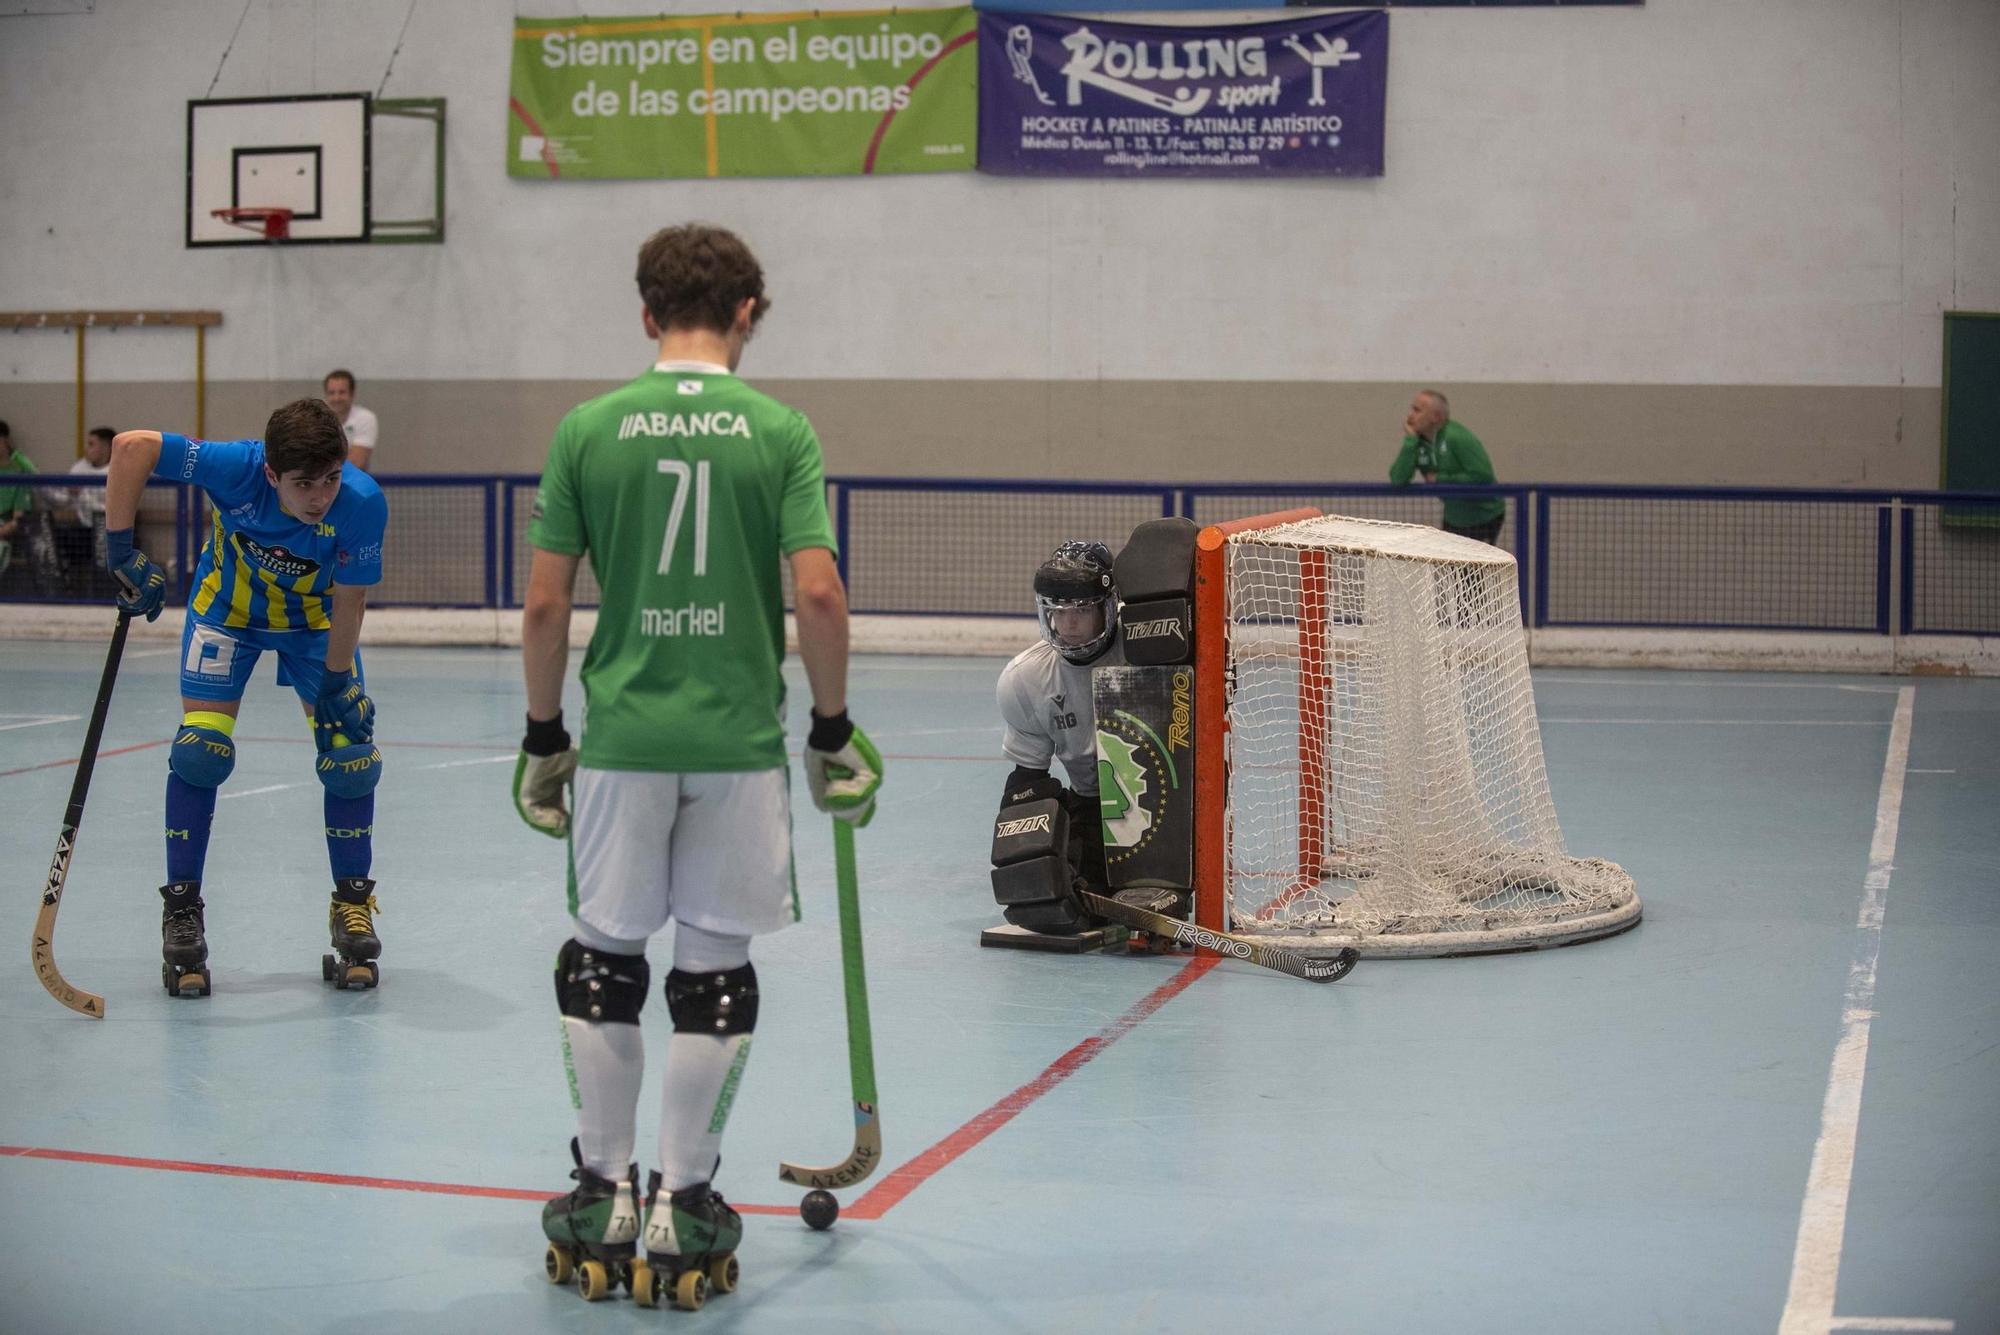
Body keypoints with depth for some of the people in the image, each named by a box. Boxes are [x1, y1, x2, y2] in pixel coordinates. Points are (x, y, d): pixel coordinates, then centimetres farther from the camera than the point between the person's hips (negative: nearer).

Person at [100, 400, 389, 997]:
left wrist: (337, 682, -14)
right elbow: (131, 446, -31)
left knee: (350, 750, -7)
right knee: (200, 747, -12)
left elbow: (347, 601, -20)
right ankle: (181, 910, 2)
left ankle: (352, 904, 12)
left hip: (314, 619, 1)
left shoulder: (362, 504, -34)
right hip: (227, 607, -1)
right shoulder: (237, 468, -37)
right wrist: (121, 550, -29)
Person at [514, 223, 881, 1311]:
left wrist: (543, 740, 11)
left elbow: (545, 605, 0)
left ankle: (603, 1197, 20)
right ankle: (682, 1207, 14)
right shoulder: (780, 430, -2)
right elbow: (818, 594, -9)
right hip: (741, 741, -1)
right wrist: (833, 731, 3)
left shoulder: (587, 429, 0)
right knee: (715, 972, 9)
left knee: (602, 958, 14)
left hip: (621, 739, 1)